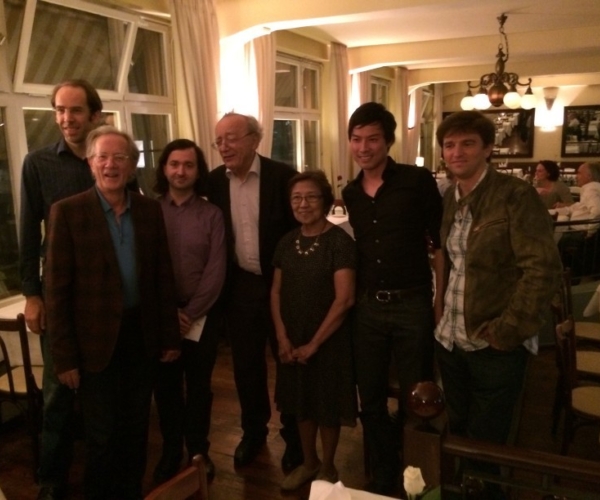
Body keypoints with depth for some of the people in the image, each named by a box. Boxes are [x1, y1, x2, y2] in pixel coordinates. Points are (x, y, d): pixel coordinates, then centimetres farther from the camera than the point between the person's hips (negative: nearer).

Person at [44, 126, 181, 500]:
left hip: (143, 336, 3)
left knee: (136, 428, 18)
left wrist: (171, 337, 5)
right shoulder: (68, 211, -9)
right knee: (102, 435, 12)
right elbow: (57, 289, -10)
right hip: (96, 341, -3)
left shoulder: (150, 209, 1)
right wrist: (64, 356, -10)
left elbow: (164, 277, 5)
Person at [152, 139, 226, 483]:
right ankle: (171, 451, 32)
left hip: (201, 317, 0)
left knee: (199, 387, 12)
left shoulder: (212, 214, -2)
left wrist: (190, 313, -11)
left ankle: (199, 451, 31)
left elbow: (216, 271, -6)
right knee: (166, 387, 13)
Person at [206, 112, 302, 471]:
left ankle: (295, 436, 31)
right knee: (246, 364, 14)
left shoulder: (282, 175, -13)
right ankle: (253, 431, 35)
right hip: (240, 287, 4)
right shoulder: (215, 181, -1)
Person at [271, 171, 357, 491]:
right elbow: (276, 291, 6)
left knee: (327, 405, 10)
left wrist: (314, 343, -14)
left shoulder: (339, 241, -14)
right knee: (301, 403, 17)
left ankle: (328, 468, 33)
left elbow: (344, 299, -18)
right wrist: (282, 337, -6)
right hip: (292, 342, 5)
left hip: (329, 341, -5)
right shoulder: (287, 242, 2)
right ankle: (309, 462, 39)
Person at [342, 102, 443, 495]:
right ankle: (384, 474, 34)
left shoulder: (418, 181, -8)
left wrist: (440, 299, -9)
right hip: (368, 306, 4)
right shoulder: (351, 194, 7)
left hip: (412, 303, -4)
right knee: (371, 399, 13)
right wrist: (355, 297, 8)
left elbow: (440, 241, -6)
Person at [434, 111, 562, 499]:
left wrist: (507, 331, -20)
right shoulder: (451, 198, 7)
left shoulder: (516, 195, -15)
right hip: (450, 340, 7)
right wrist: (443, 314, 8)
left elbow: (544, 268, -20)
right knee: (457, 437, 21)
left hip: (494, 346, -6)